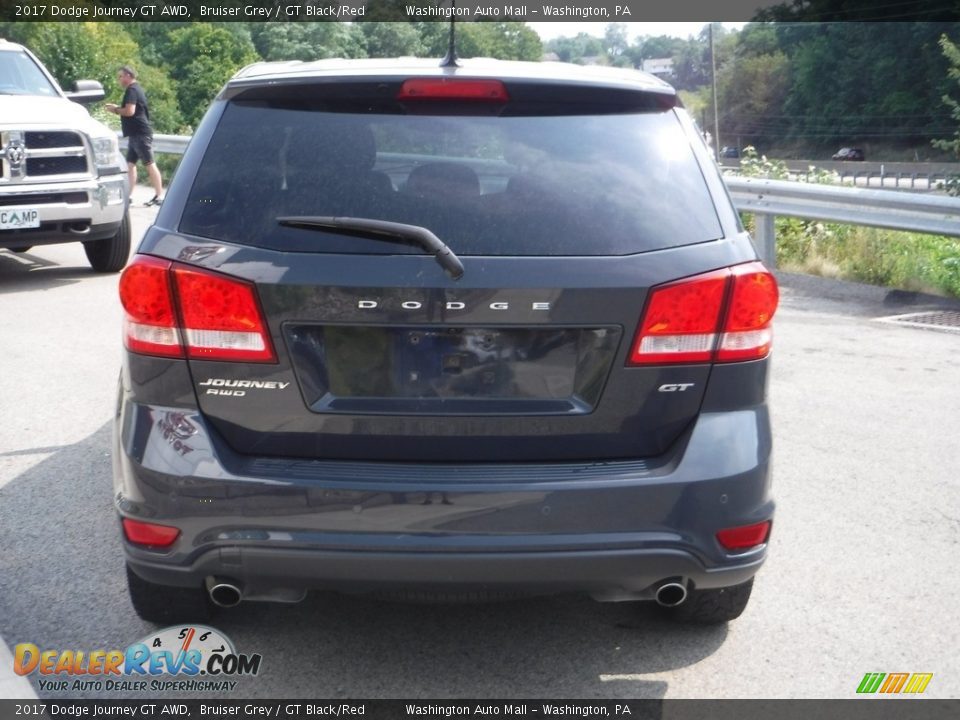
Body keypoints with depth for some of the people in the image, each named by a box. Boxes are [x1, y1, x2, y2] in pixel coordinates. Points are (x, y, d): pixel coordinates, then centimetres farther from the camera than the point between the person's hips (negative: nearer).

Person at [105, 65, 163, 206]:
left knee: (149, 164, -8)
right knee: (130, 164, 8)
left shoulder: (132, 90, -12)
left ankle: (159, 196, -6)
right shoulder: (136, 89, 20)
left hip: (140, 133, -10)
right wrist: (117, 108, 13)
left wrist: (115, 109, -7)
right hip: (136, 133, 10)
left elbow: (130, 111, -23)